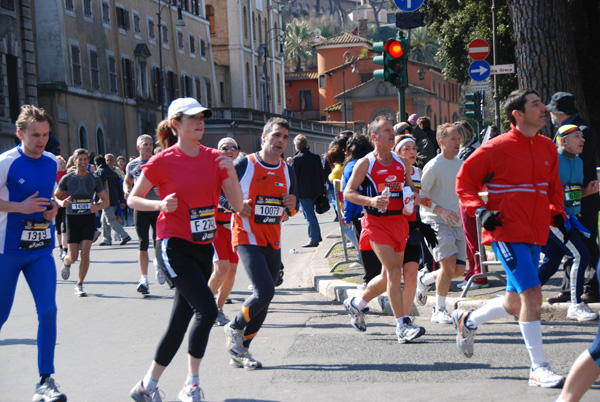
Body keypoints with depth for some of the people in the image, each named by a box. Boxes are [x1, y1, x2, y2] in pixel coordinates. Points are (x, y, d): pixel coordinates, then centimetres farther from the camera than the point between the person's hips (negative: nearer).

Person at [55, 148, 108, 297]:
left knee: (85, 253, -10)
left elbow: (105, 201, 7)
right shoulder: (67, 178, -2)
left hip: (88, 218, 1)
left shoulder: (94, 179, 1)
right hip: (72, 219, -1)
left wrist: (97, 206, -16)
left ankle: (79, 285, 6)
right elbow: (56, 196, 8)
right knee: (73, 256, -4)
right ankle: (66, 262, 35)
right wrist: (62, 203, -15)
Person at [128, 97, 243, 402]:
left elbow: (237, 204, 1)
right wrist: (160, 204, -17)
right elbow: (132, 199, 1)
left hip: (203, 247, 6)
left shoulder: (215, 159, 5)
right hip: (174, 246, -6)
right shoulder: (163, 162, -7)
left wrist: (230, 172, -13)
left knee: (181, 322, 8)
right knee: (206, 309, -20)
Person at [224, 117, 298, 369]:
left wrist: (292, 206, -4)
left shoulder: (287, 171, 9)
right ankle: (234, 328, 8)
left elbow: (290, 210, 18)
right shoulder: (243, 166, -9)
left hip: (273, 242, 6)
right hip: (247, 238, -6)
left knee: (265, 299, 7)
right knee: (265, 291, -20)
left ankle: (240, 352, 20)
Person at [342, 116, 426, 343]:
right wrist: (370, 201, -23)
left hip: (399, 221, 6)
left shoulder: (401, 163, 12)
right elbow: (348, 193, -6)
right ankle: (402, 327, -13)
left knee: (388, 276, 12)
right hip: (376, 223, -6)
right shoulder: (365, 163, -4)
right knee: (394, 271, -16)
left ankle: (356, 304, 37)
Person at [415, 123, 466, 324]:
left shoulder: (460, 164, 11)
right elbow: (420, 196, -12)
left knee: (459, 269, 2)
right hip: (437, 222, -7)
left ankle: (425, 279, 29)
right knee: (449, 264, -18)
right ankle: (439, 310, -3)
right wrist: (441, 211, -22)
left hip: (456, 223, 7)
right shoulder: (434, 166, -11)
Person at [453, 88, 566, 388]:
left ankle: (467, 321, 40)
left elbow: (553, 185, 25)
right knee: (532, 293, -16)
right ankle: (538, 369, -8)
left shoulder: (548, 147, 10)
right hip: (507, 232, -7)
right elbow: (464, 180, -1)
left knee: (516, 302, 13)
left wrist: (556, 212, 8)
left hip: (535, 235, 7)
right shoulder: (497, 148, -9)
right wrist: (480, 210, -14)